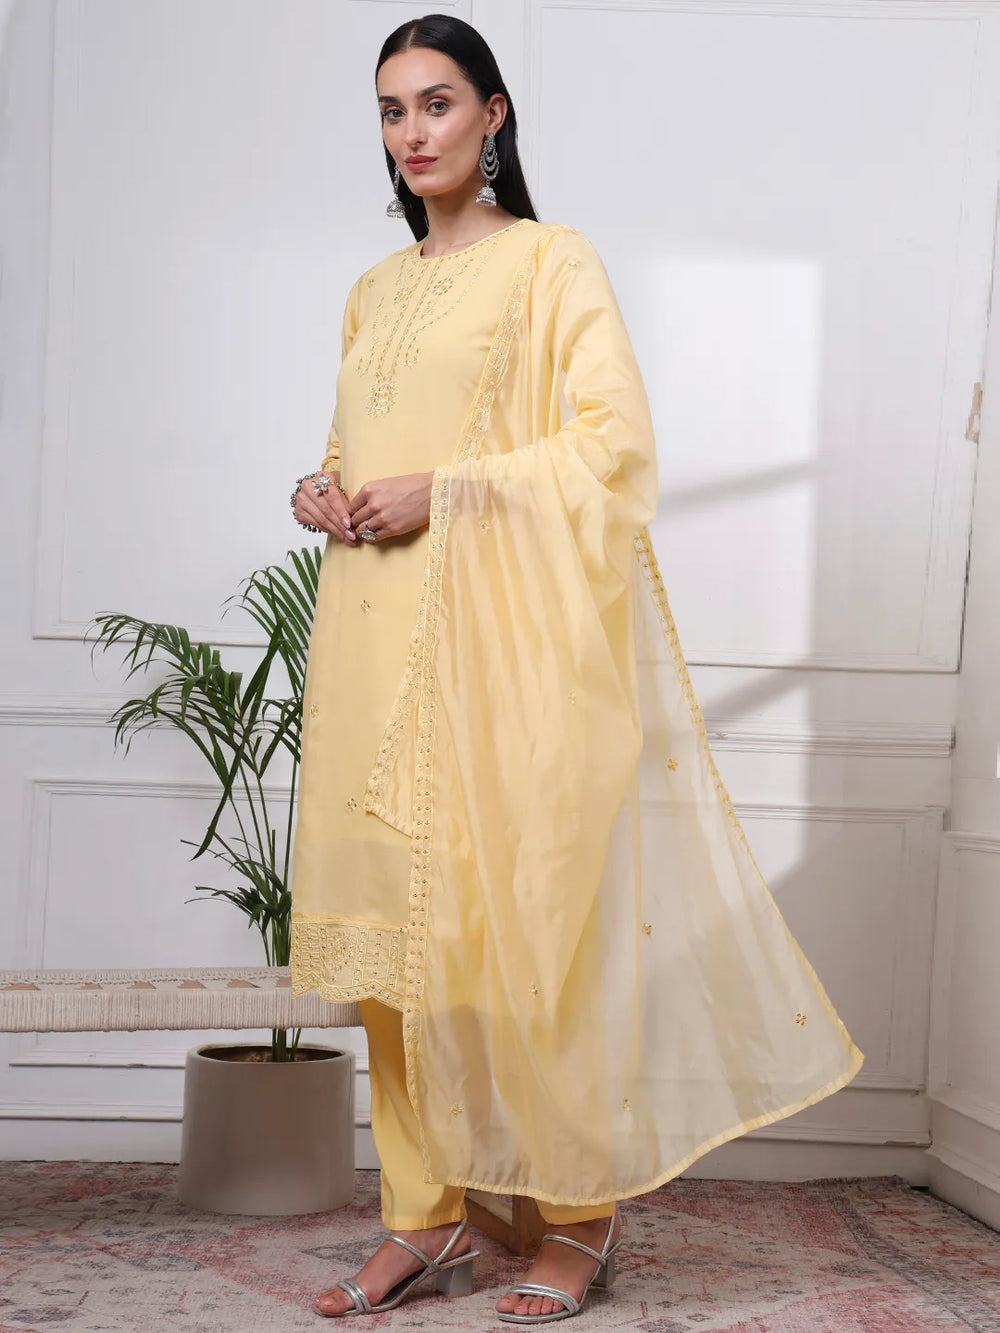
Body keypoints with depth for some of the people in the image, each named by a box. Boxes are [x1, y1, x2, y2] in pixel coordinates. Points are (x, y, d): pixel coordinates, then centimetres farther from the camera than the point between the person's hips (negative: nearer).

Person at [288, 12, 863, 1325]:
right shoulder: (375, 293, 20)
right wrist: (327, 489, 6)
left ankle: (584, 1216, 5)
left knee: (529, 909, -6)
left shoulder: (550, 260, 1)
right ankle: (427, 1215, 10)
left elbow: (615, 440, -8)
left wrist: (444, 492, -15)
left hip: (509, 627, -6)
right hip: (381, 632, 6)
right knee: (397, 912, 3)